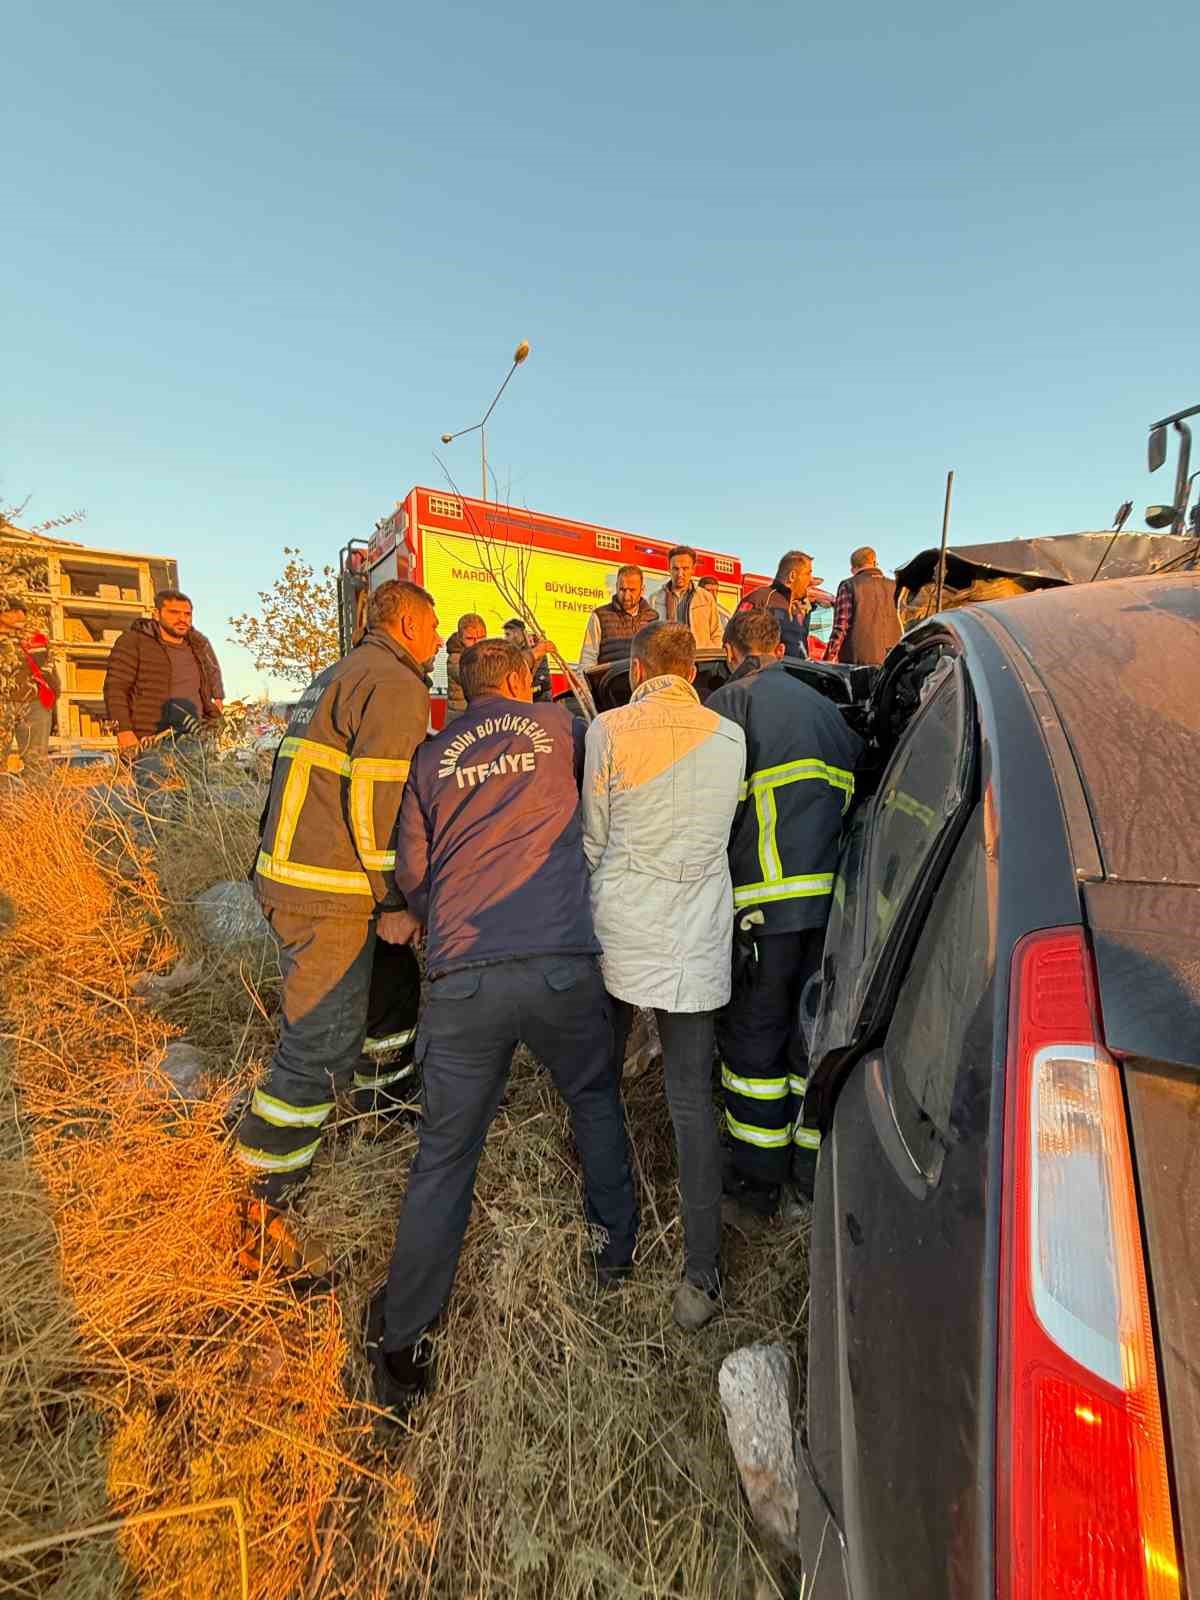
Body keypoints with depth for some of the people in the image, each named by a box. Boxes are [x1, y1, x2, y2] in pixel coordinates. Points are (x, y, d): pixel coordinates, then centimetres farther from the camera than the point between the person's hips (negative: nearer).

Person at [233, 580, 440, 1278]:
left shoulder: (344, 674, 20)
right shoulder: (395, 686, -13)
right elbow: (379, 802, -21)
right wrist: (396, 901, -13)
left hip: (302, 874, 11)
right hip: (328, 895, -11)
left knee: (394, 986, 23)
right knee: (321, 1048, -4)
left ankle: (382, 1104, 43)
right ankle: (261, 1210, 9)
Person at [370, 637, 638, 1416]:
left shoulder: (431, 758, 12)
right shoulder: (562, 726, 9)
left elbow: (411, 872, 12)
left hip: (463, 979, 1)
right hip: (563, 965, 0)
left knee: (445, 1154, 13)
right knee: (596, 1099, 26)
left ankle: (401, 1348, 25)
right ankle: (618, 1250, 41)